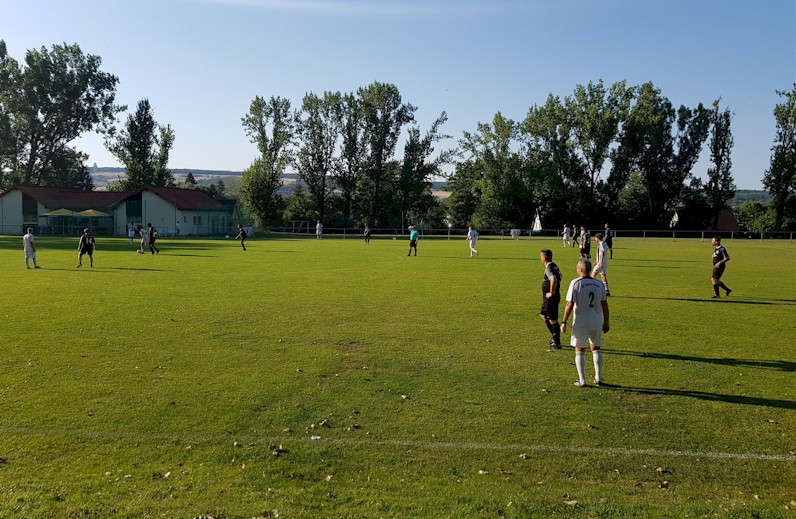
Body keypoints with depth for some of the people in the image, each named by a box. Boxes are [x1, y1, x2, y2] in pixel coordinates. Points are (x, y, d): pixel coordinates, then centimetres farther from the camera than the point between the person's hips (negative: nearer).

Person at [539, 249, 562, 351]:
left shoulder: (549, 268, -21)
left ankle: (557, 344, 7)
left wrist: (551, 293, -28)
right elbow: (559, 277, 27)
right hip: (549, 298, 10)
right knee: (543, 315, 24)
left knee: (553, 320, -1)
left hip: (551, 298, -10)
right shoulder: (555, 266, 10)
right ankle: (554, 336, 30)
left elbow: (554, 279, -39)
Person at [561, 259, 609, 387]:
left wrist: (564, 322, -7)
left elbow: (569, 305, -13)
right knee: (596, 349, 18)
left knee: (580, 351, 7)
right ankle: (598, 378, 19)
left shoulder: (575, 283, -9)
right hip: (596, 321, 4)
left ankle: (582, 380, 9)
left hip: (580, 322, -4)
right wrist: (606, 322, 15)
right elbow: (604, 304, 7)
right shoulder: (599, 284, 5)